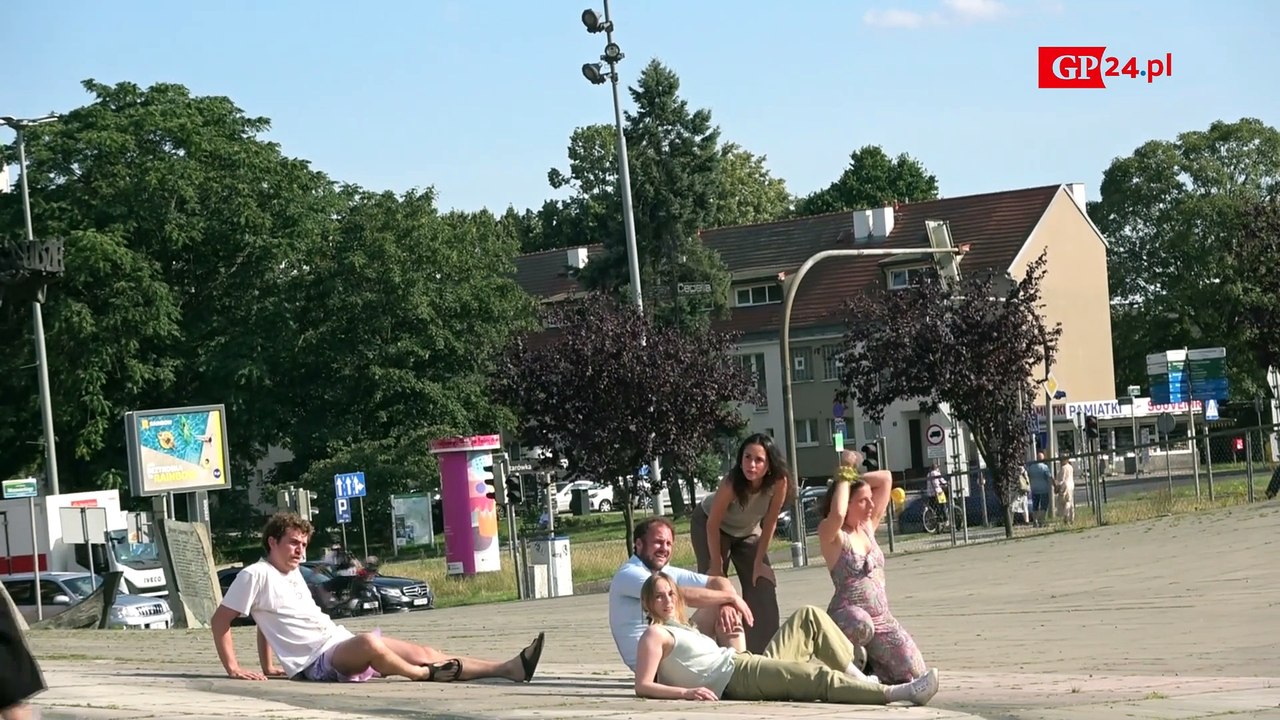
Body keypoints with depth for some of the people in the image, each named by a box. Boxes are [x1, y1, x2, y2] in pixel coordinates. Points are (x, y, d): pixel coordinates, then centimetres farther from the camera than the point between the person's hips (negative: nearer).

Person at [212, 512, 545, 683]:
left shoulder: (293, 575, 20)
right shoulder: (256, 575, -7)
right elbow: (219, 620, -7)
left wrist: (268, 668, 24)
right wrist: (233, 668, -13)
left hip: (344, 646, 9)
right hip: (318, 661, -9)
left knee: (425, 653, -5)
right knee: (369, 642, -39)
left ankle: (510, 669, -12)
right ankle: (423, 674, -13)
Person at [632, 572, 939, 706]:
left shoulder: (681, 628, 27)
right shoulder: (655, 635, -1)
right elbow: (643, 686, -13)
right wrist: (686, 691, -25)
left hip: (746, 665, 10)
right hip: (735, 678, -10)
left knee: (808, 616, 8)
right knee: (818, 677, -25)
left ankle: (856, 677, -4)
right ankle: (897, 692, -32)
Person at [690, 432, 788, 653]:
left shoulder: (778, 483, -29)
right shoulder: (732, 483, -37)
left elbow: (769, 524, -16)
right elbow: (713, 524, -26)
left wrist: (759, 562, -13)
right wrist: (716, 565, -19)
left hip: (748, 530, 4)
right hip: (709, 525, -4)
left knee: (763, 588, -4)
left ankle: (763, 654, 3)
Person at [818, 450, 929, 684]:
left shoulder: (869, 526, 12)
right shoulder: (831, 535, -6)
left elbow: (885, 478, 17)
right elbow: (837, 514, -31)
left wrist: (854, 478, 8)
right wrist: (844, 477, -15)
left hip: (882, 619, 7)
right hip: (848, 618, -6)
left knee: (915, 676, -4)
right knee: (861, 625, -42)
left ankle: (866, 664, 21)